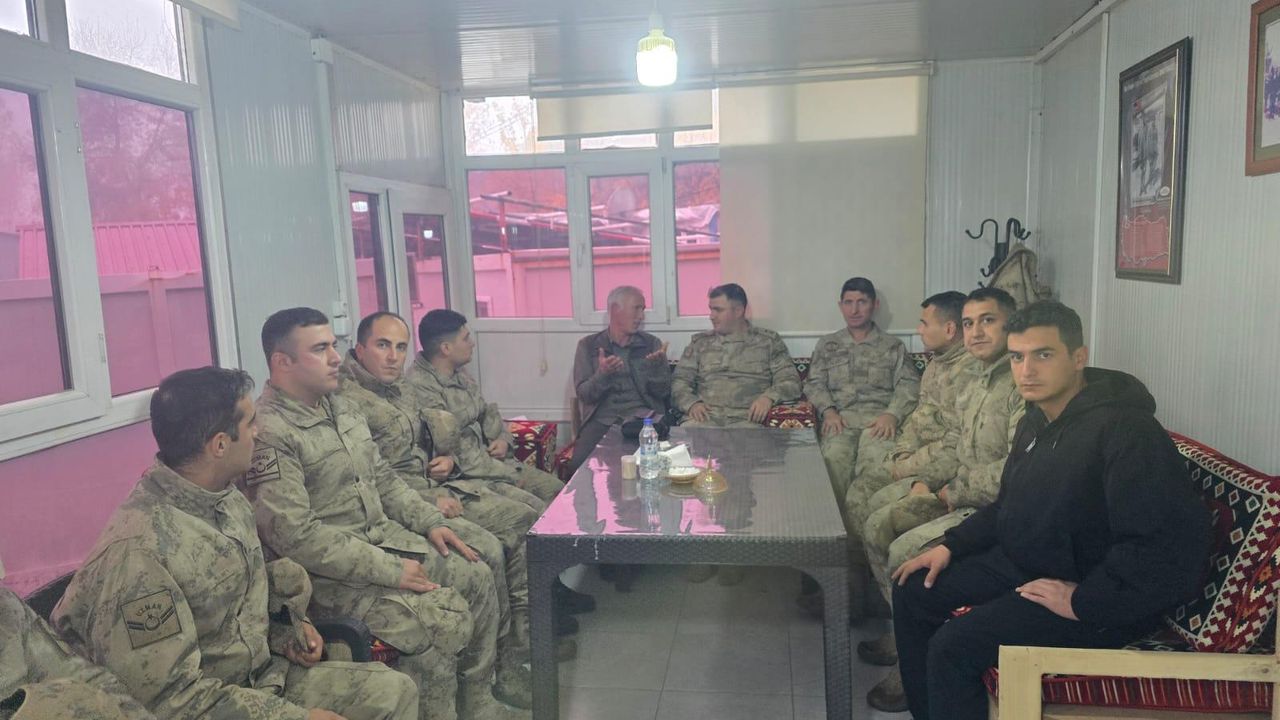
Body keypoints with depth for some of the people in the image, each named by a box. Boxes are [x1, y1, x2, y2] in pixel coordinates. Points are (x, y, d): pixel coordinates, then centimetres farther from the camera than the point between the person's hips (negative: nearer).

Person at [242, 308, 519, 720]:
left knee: (478, 578, 4)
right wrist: (389, 570, -23)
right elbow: (294, 535, -25)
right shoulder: (268, 432, -20)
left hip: (386, 539, 9)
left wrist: (430, 522, 5)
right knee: (449, 620, -20)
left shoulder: (342, 407, 10)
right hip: (331, 570, -9)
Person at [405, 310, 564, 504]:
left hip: (489, 459, 9)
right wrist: (511, 474, -16)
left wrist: (503, 439, 1)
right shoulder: (420, 387, -19)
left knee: (556, 488, 1)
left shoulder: (459, 376, 10)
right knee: (534, 510, -23)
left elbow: (488, 412, 24)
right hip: (462, 476, -9)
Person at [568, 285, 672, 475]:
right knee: (579, 464, -28)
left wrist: (657, 366, -14)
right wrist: (602, 374, -19)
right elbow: (583, 393, 1)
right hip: (602, 418, -1)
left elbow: (663, 392, 7)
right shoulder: (588, 345, 9)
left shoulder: (652, 344, 12)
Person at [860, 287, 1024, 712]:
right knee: (877, 527, 5)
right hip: (956, 491, 10)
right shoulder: (971, 375, 11)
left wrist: (953, 493, -14)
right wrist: (927, 481, 3)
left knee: (905, 551, -21)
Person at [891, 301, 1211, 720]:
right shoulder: (1037, 419, 6)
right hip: (1019, 564, 9)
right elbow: (1008, 506, 19)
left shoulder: (1124, 430, -24)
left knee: (952, 647, -23)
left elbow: (1176, 541, -30)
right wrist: (951, 545, 7)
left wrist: (1084, 601, -25)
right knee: (912, 591, 9)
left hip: (1094, 595, -9)